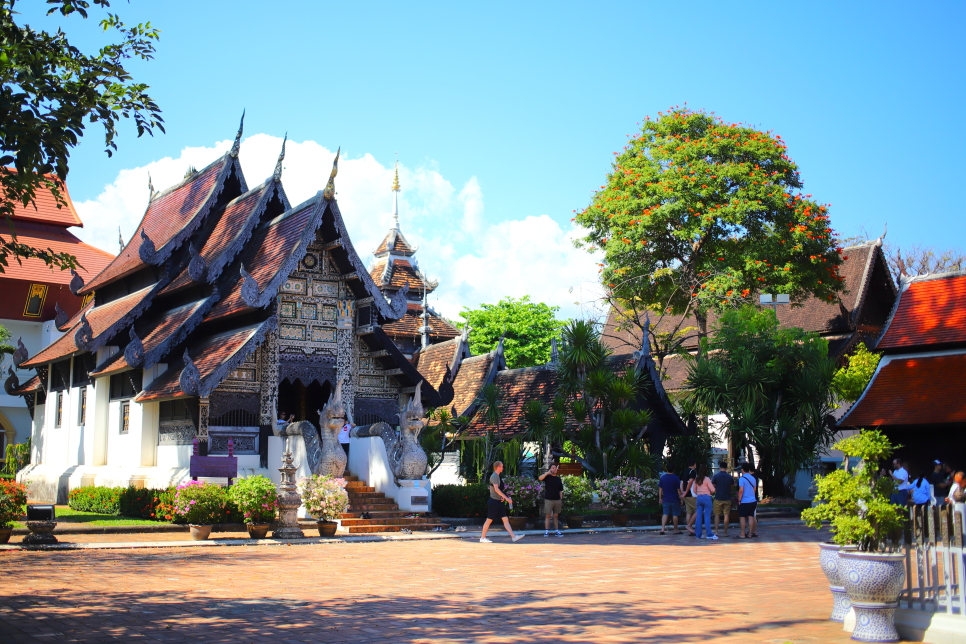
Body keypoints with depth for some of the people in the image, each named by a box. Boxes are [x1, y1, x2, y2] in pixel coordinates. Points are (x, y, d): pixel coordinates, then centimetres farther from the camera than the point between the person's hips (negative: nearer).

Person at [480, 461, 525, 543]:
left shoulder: (497, 476, 16)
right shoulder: (494, 476, -14)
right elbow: (496, 489, -24)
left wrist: (502, 496, 10)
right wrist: (506, 498, -25)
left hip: (498, 502, 9)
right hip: (494, 501, -9)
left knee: (505, 519, 2)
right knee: (489, 520, -1)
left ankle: (513, 537, -2)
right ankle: (482, 538, 8)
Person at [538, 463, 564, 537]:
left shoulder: (558, 479, 14)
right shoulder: (547, 477, 2)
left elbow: (560, 490, 16)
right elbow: (539, 478, -18)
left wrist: (561, 499, 9)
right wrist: (548, 473, -21)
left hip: (557, 500, 4)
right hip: (548, 500, -4)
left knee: (556, 516, 8)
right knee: (547, 515, -3)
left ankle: (557, 531, 11)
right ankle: (546, 531, -1)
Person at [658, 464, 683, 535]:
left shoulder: (662, 477, 3)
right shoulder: (676, 478, -8)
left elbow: (660, 489, 5)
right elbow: (678, 490, -7)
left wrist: (660, 498, 12)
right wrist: (680, 497, 2)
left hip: (666, 499, 3)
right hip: (675, 499, -3)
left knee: (665, 514, 6)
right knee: (675, 514, 5)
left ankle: (662, 529, -4)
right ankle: (676, 530, 13)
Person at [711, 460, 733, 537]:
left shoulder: (716, 476, -8)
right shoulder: (729, 477, 0)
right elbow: (733, 485, 10)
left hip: (718, 498, -1)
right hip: (727, 498, 1)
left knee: (717, 515, 8)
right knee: (726, 515, 5)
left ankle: (716, 531, 2)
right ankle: (725, 532, 5)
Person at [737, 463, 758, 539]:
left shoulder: (742, 479, -13)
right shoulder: (753, 478, 9)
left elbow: (741, 490, -17)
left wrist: (739, 500, -8)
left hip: (744, 501, -6)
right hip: (753, 500, 6)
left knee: (742, 517, 1)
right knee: (751, 517, 8)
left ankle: (742, 534, 1)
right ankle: (750, 533, 10)